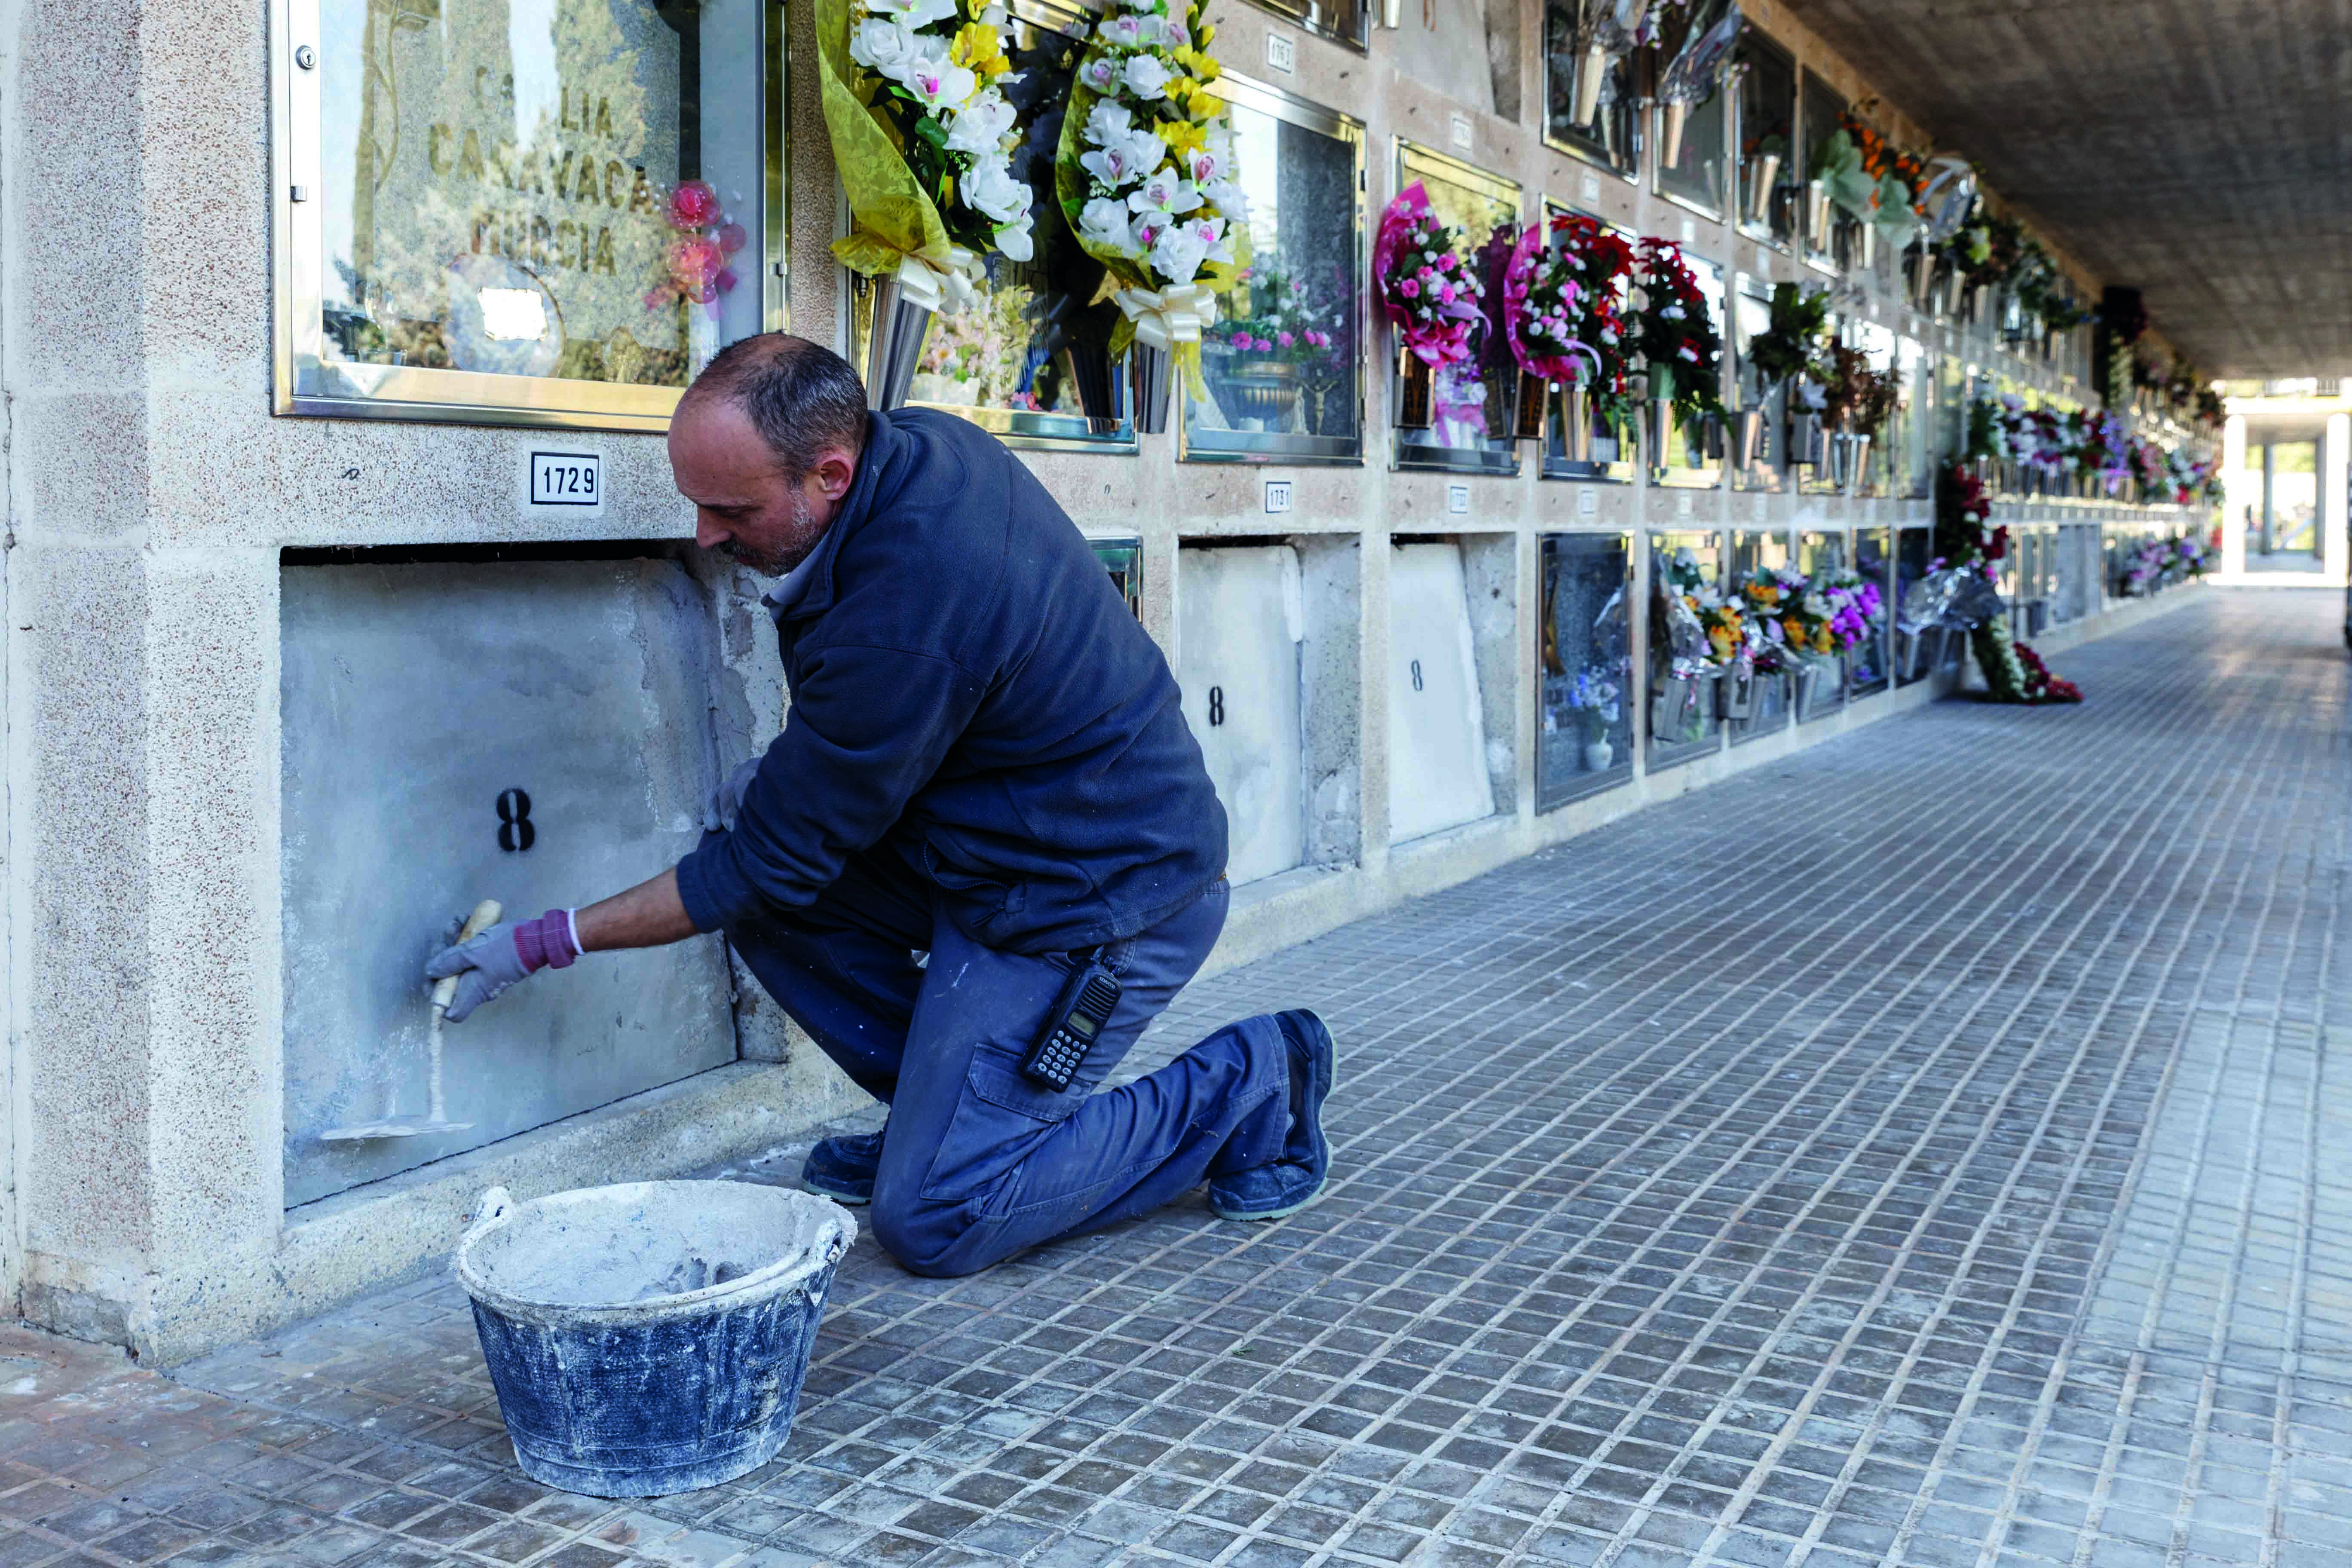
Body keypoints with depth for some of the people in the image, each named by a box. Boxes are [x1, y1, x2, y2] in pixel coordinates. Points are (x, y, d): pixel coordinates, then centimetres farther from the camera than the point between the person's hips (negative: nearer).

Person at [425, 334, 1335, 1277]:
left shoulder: (900, 628, -32)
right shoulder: (915, 444, -4)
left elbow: (770, 864, -18)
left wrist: (548, 942, -9)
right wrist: (792, 773, 3)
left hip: (1093, 907, -10)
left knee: (931, 1223, -8)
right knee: (763, 905, 3)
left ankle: (1247, 1087, 4)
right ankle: (938, 1114, 15)